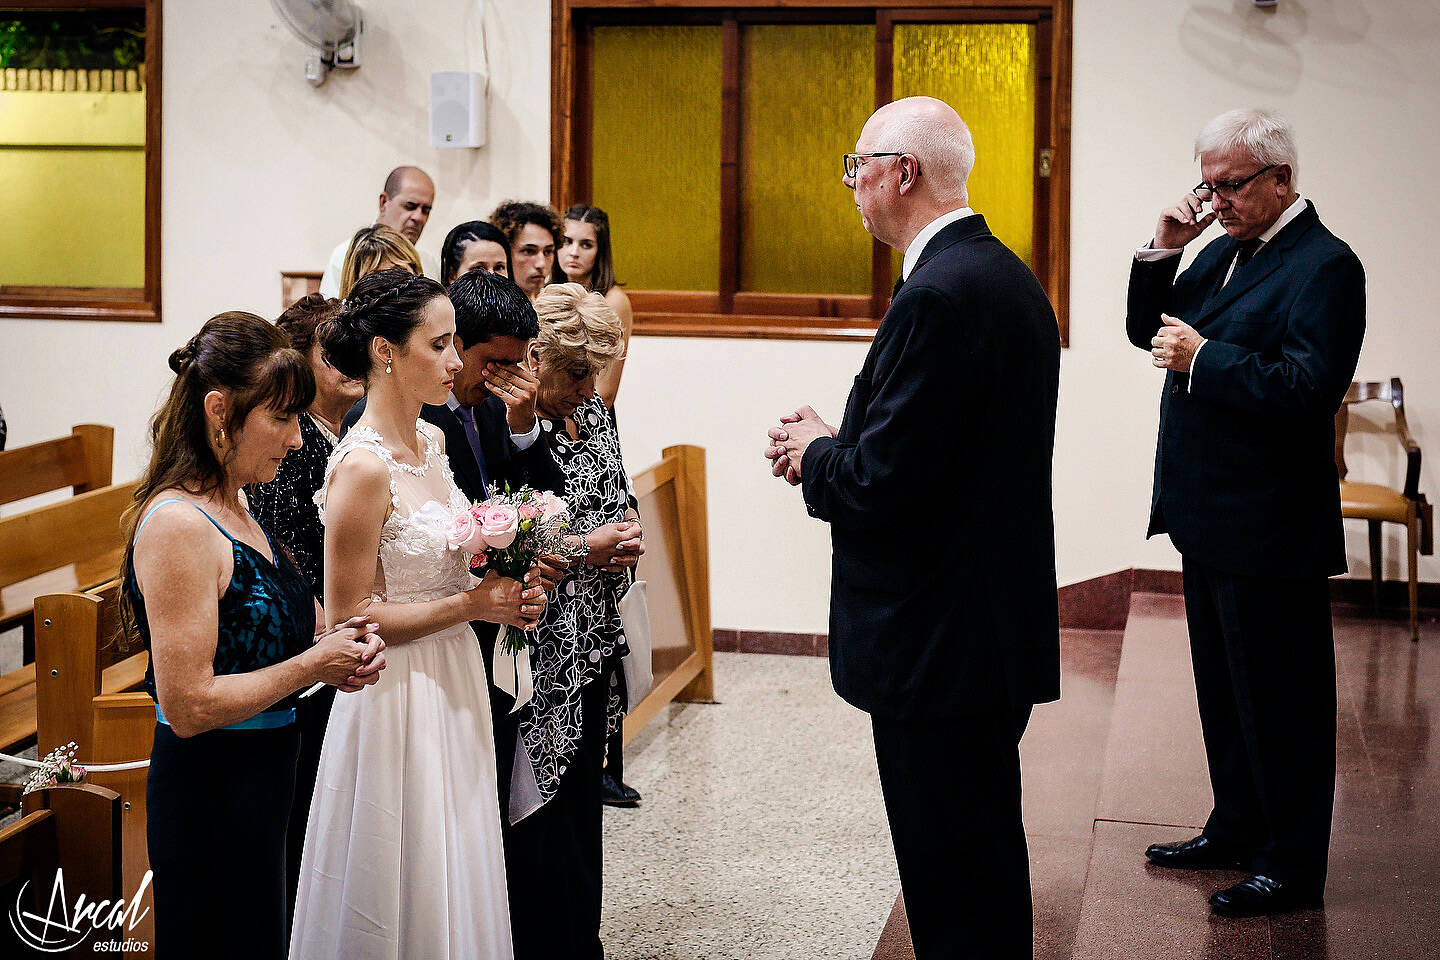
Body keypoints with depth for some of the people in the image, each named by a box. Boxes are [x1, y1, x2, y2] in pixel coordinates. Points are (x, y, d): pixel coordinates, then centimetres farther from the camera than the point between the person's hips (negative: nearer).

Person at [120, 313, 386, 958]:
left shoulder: (231, 509, 8)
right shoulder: (178, 525, -21)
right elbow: (189, 705, -24)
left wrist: (338, 653, 2)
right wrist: (313, 664, -15)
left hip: (260, 783, 10)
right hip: (211, 797, -10)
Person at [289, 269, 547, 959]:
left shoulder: (431, 442, 6)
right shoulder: (362, 467, -20)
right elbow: (348, 617, -20)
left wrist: (503, 593, 1)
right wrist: (471, 605, -17)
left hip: (454, 690, 8)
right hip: (399, 700, -8)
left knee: (453, 888, 18)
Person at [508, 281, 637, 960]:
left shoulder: (591, 412, 8)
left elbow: (620, 495, 22)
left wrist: (628, 529, 1)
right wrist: (587, 549, -18)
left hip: (594, 647, 8)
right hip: (540, 657, -8)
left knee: (583, 803, 17)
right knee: (540, 822, 1)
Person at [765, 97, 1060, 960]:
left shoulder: (937, 297, -20)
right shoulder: (1011, 278, 12)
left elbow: (885, 484, -23)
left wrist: (817, 454, -4)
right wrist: (841, 445, 9)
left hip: (940, 644, -10)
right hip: (1000, 627, 10)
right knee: (988, 854, 21)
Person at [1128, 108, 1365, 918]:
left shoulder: (1325, 266, -16)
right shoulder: (1225, 249, 11)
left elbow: (1310, 387, -26)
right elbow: (1148, 330, 15)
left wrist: (1203, 357, -23)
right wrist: (1162, 253, 0)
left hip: (1269, 531, -9)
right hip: (1209, 516, 9)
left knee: (1280, 700, 2)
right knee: (1225, 689, 20)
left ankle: (1292, 866, 13)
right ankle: (1236, 829, 35)